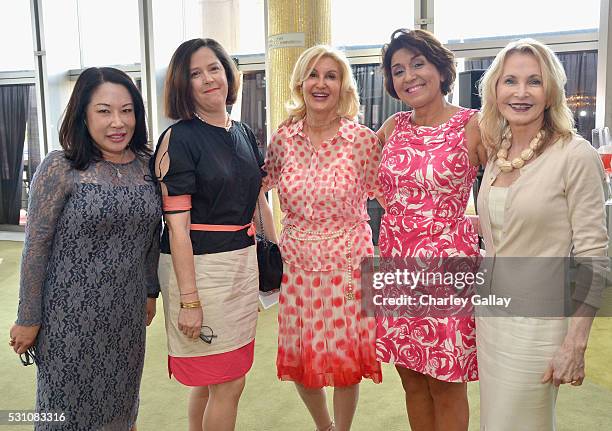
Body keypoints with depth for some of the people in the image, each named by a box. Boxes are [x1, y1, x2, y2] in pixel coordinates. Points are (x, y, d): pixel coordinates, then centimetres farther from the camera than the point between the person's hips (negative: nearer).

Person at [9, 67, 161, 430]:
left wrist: (151, 292, 14)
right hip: (72, 314, -4)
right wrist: (28, 319, -7)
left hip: (128, 313, 4)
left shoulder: (148, 166, 0)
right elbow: (36, 246, -10)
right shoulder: (60, 168, -13)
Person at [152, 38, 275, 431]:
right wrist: (188, 300, -18)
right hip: (198, 266, -6)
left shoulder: (244, 134, 10)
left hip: (245, 262, 7)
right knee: (228, 384, 2)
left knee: (212, 378, 17)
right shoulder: (179, 139, -10)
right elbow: (177, 224, -15)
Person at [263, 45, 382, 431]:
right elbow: (262, 183, 14)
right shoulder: (284, 138, 0)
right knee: (300, 357, 14)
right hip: (297, 264, 3)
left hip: (347, 264, -3)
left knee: (345, 358, 10)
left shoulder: (363, 140, -7)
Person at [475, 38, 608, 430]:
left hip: (538, 325, -6)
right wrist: (480, 309, 13)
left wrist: (575, 343, -16)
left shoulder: (576, 156, -14)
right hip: (490, 318, 6)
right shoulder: (496, 154, 5)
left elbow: (592, 257, -14)